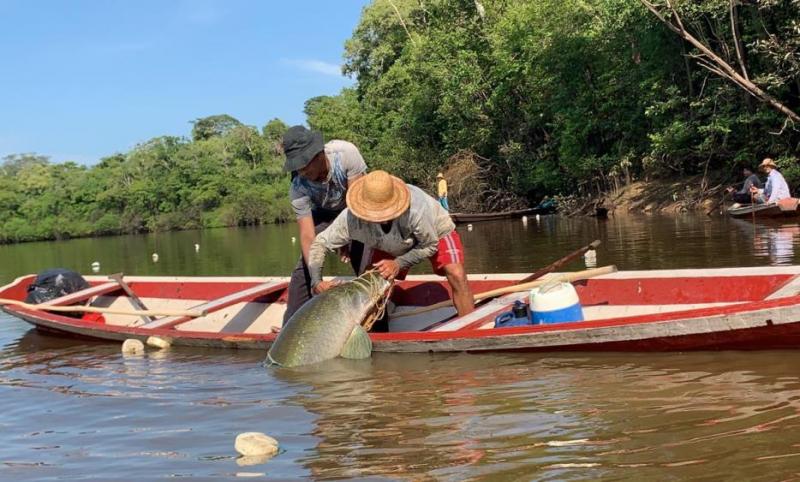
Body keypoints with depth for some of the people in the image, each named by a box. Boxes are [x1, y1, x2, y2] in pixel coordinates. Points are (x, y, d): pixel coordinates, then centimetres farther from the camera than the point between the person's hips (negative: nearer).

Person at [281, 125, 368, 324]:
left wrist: (347, 239, -23)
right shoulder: (298, 188, -31)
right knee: (305, 267, -9)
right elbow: (307, 236, -32)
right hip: (324, 213, 1)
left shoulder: (346, 153, -37)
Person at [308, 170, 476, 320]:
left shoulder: (416, 208, -44)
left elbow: (430, 246, -26)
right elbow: (320, 244, -26)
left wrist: (399, 263, -36)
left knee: (456, 275, -24)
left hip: (435, 231, -3)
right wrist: (316, 281, -40)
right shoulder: (351, 217, -37)